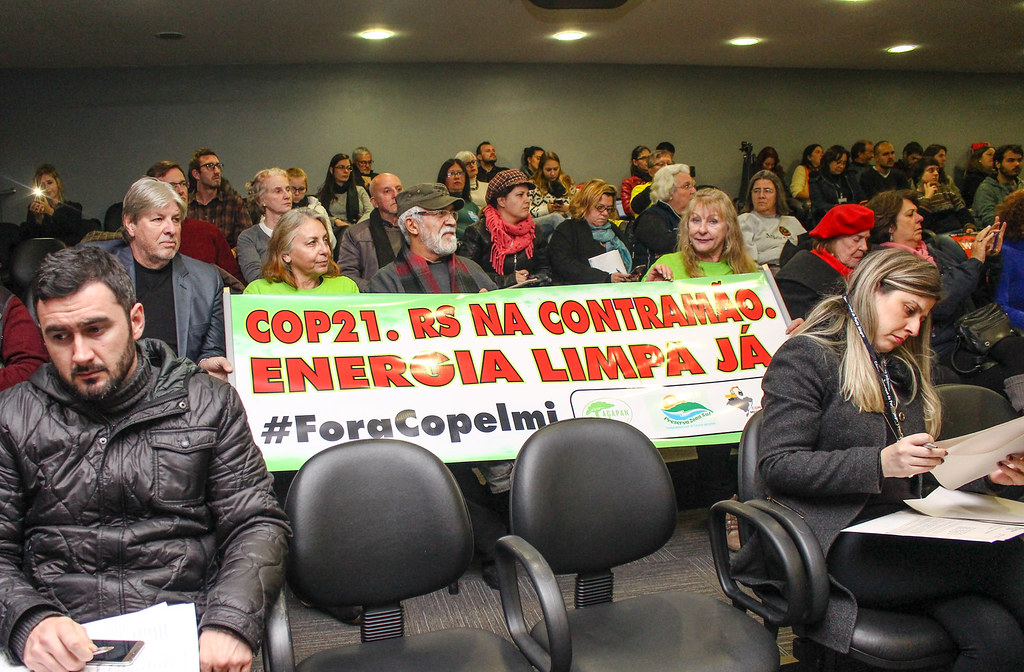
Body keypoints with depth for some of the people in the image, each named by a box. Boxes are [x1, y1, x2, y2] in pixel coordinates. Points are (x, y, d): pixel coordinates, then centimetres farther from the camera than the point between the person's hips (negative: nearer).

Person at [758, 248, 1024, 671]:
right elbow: (777, 465, -10)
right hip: (840, 545, -7)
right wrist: (879, 463, -21)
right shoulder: (804, 356, 0)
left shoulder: (904, 369, 24)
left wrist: (986, 475, 9)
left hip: (908, 539, 7)